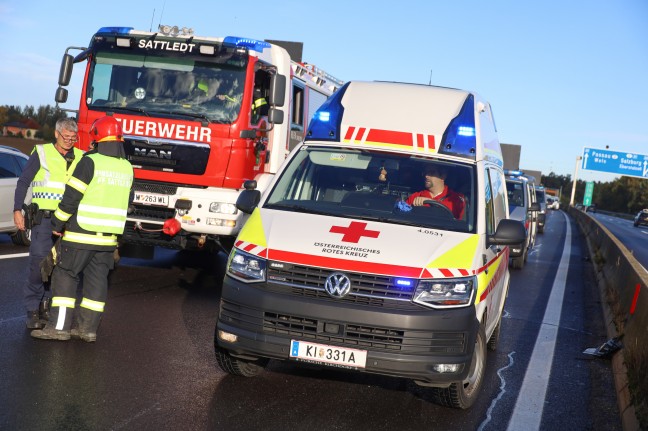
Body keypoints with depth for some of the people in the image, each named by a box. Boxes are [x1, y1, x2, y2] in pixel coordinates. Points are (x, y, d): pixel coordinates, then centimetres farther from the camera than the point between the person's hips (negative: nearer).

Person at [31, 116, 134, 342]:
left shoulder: (90, 162, -11)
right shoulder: (127, 168, 8)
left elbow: (71, 197, -12)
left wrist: (57, 224, -1)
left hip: (82, 234, -6)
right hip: (108, 237, 6)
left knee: (65, 276, 2)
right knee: (96, 280, 10)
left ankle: (60, 326, -1)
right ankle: (88, 328, 12)